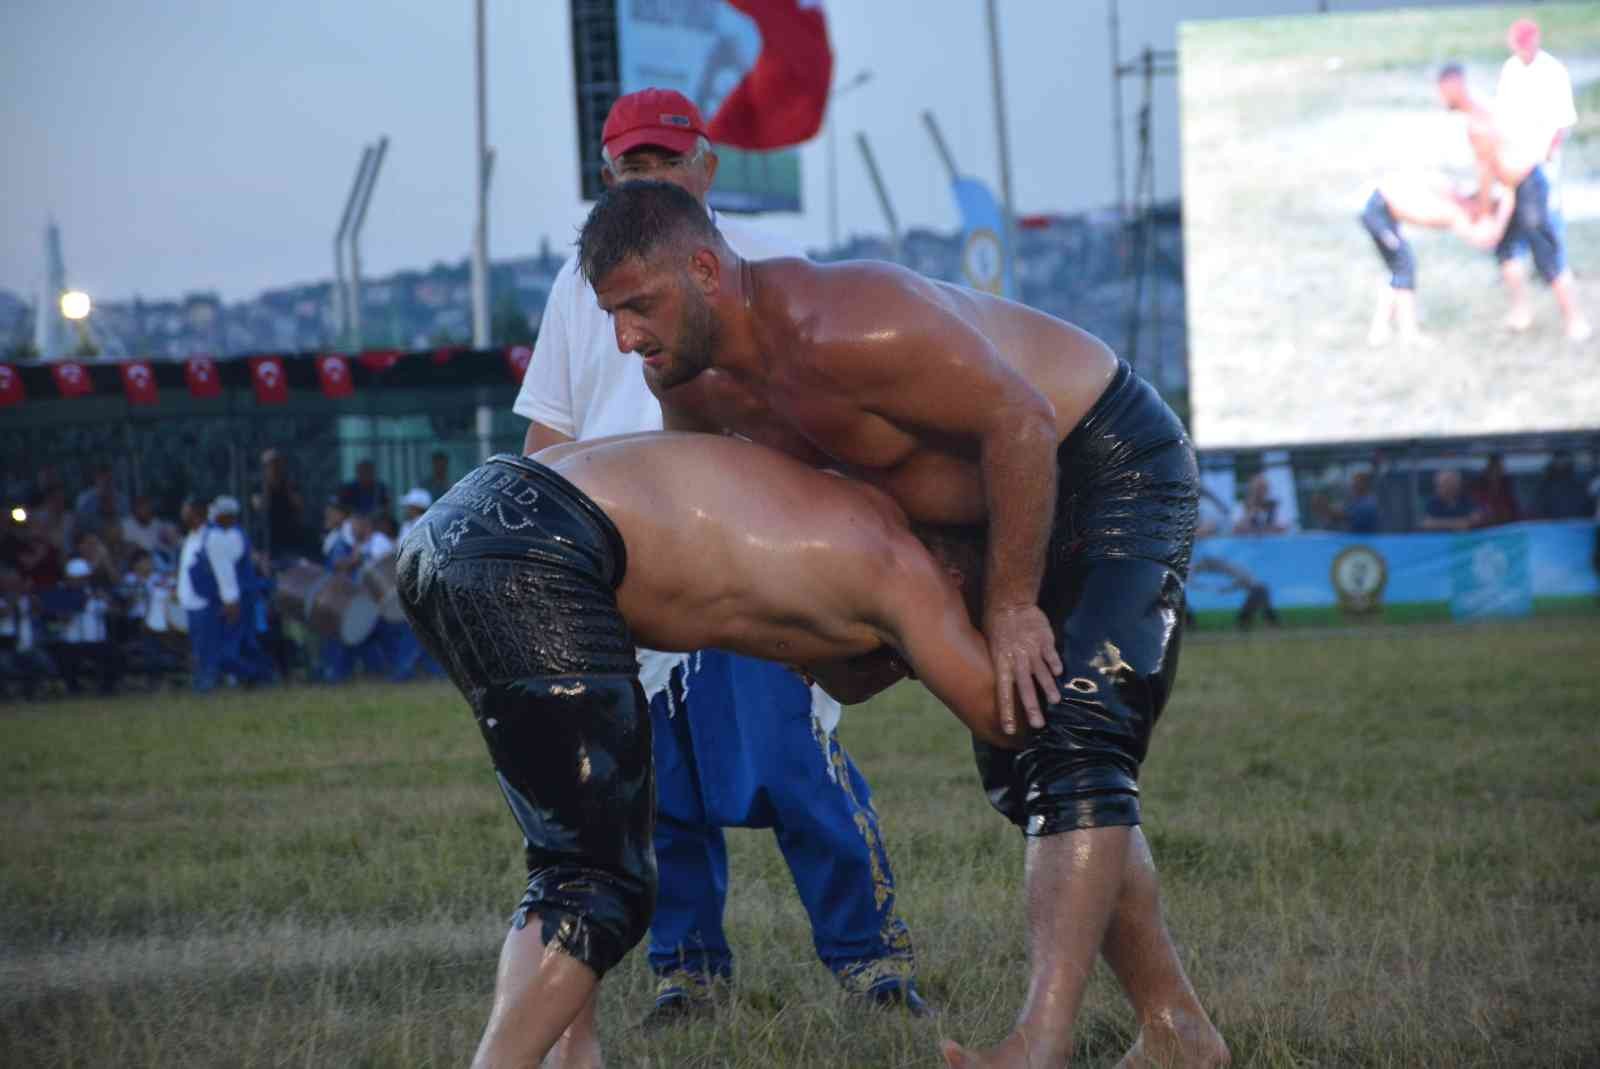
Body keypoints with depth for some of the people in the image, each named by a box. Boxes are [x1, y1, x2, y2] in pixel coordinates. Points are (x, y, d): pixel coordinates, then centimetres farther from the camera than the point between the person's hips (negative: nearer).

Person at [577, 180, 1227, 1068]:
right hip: (1026, 500, 10)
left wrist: (1009, 605, -24)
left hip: (1120, 470, -10)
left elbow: (1018, 421, -32)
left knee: (1072, 748, -23)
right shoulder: (686, 378, -5)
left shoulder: (840, 330, -35)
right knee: (1016, 770, 11)